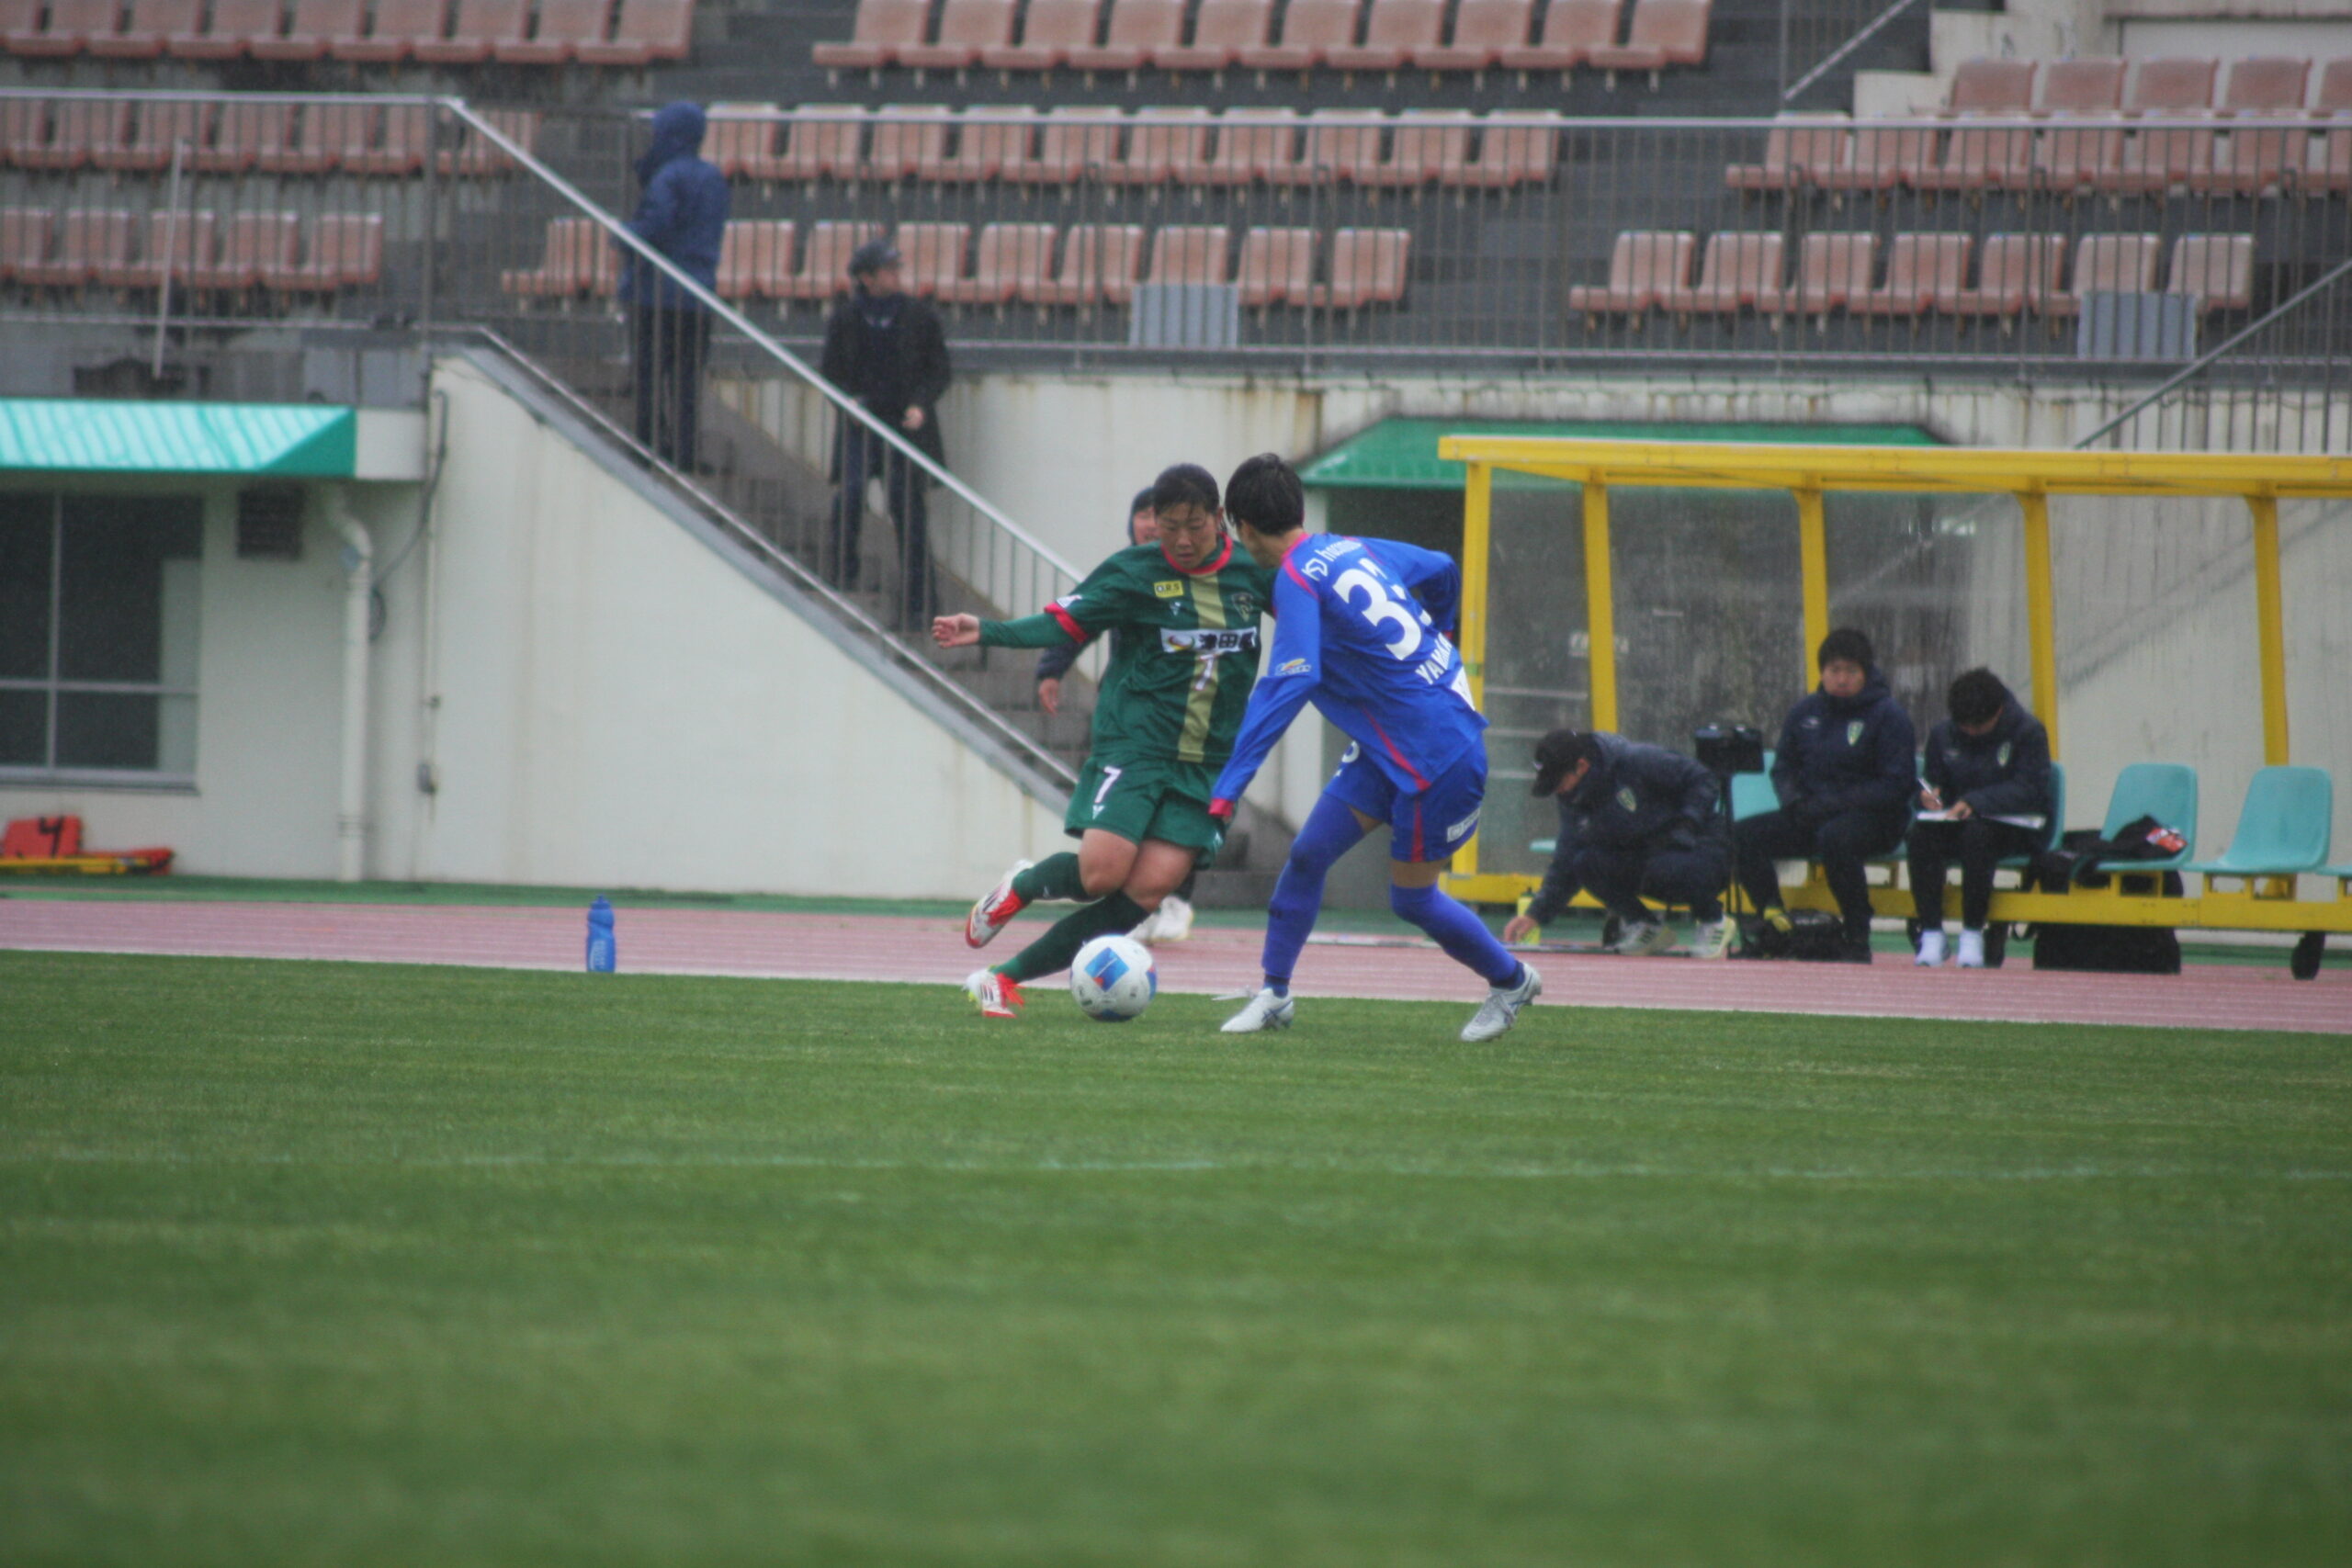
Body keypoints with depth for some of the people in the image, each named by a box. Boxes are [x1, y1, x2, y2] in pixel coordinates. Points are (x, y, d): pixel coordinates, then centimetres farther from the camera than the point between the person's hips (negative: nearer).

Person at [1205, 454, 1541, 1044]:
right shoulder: (1356, 549, 6)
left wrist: (1230, 786, -31)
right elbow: (1442, 570, 22)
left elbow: (1288, 686, -29)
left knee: (1411, 899, 5)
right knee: (1308, 852, 4)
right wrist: (1435, 635, 42)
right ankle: (1274, 995, 9)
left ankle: (1511, 981, 26)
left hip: (1437, 757, -9)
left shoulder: (1297, 579, -19)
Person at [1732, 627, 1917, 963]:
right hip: (1811, 817, 6)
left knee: (1834, 838, -39)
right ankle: (1774, 924, -14)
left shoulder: (1888, 715, -5)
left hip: (1873, 819, -6)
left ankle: (1858, 943, -31)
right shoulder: (1806, 711, 12)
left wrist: (1830, 805, -18)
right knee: (1744, 836, -14)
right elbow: (1784, 768, 19)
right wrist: (1794, 802, -5)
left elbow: (1894, 786, -11)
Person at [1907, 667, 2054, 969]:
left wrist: (1975, 802, -26)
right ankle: (1931, 931, -31)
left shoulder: (2028, 732, -4)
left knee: (1976, 833, -39)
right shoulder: (1943, 735, 11)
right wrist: (1929, 795, -10)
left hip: (2016, 829, -4)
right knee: (1921, 832, -30)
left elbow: (2030, 790, -14)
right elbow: (1933, 780, 17)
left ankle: (1973, 935, -33)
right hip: (1958, 823, 4)